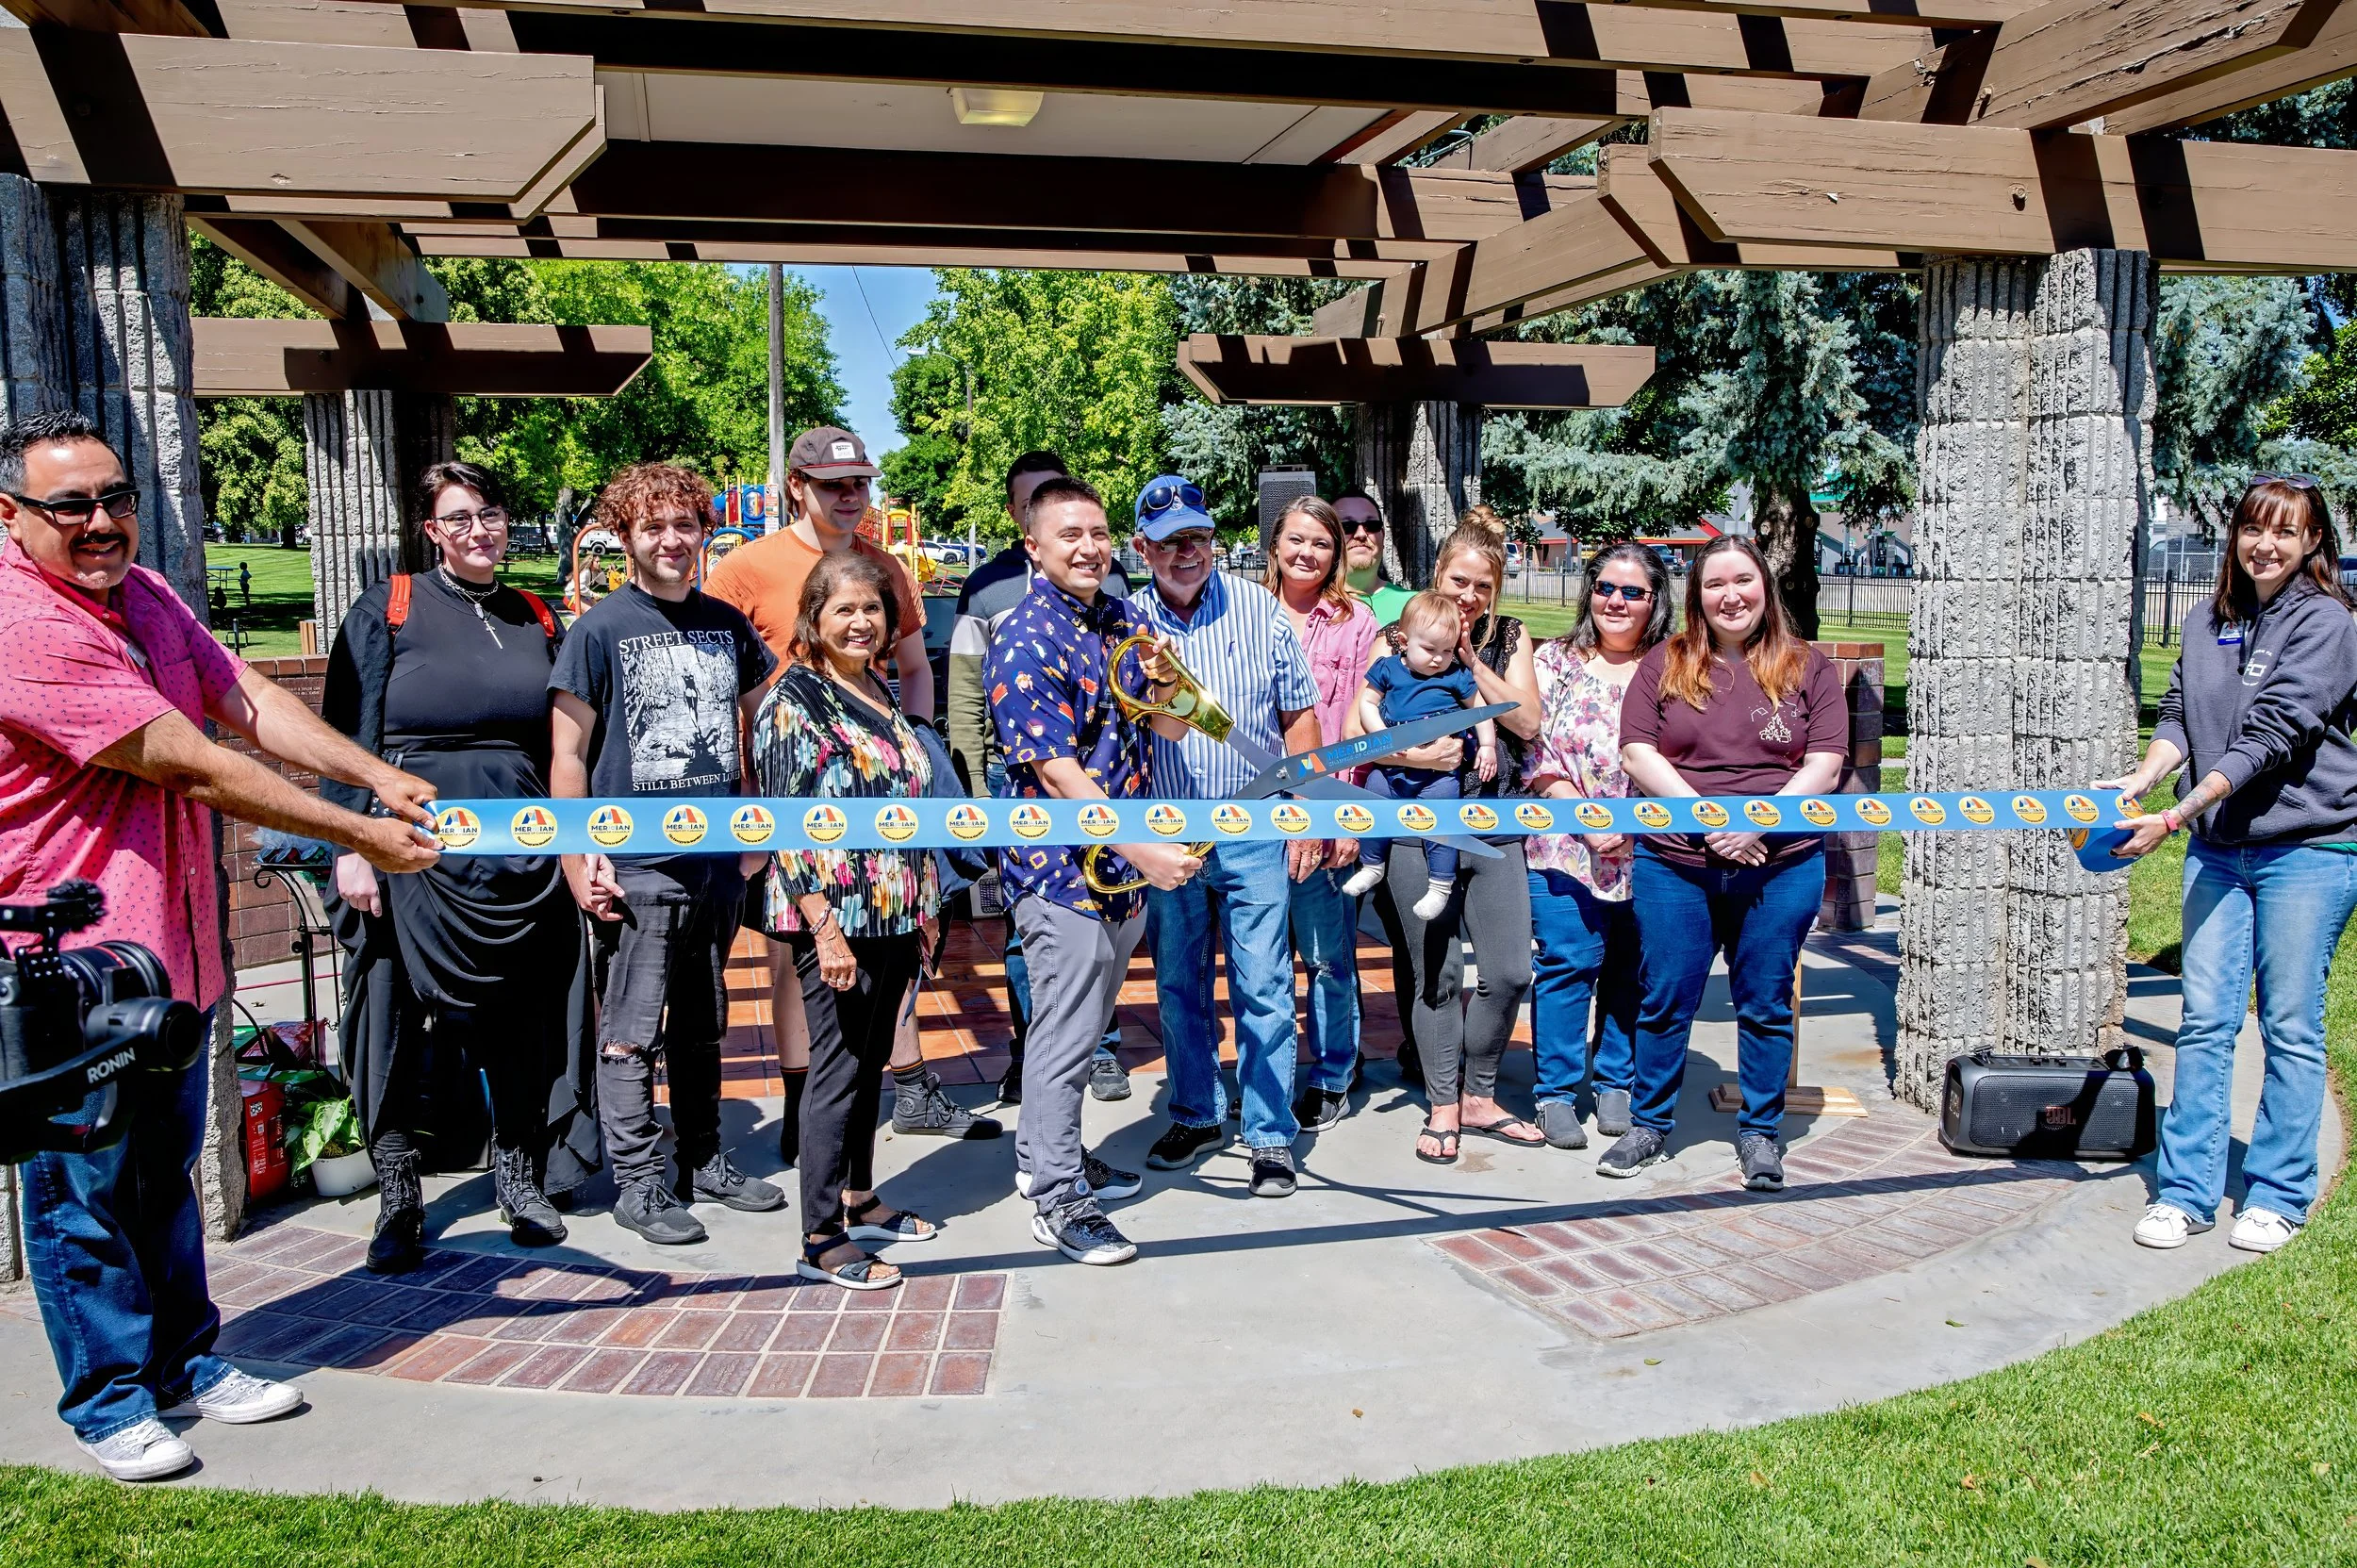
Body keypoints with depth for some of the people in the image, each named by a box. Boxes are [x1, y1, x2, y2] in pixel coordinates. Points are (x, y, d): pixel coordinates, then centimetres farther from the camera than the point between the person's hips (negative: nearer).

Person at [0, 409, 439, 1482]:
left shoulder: (146, 596, 10)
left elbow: (247, 701, 7)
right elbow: (194, 769, -22)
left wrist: (377, 775, -7)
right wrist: (358, 834, -19)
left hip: (167, 949, 9)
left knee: (164, 1170, 19)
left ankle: (184, 1364, 33)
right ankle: (109, 1402, 21)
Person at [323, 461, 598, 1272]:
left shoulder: (537, 621, 12)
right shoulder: (387, 610, 1)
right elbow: (348, 739, -3)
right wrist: (353, 846, -10)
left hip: (522, 856, 3)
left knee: (524, 1022, 9)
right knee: (405, 1022, 1)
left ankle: (518, 1178, 25)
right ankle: (398, 1201, 14)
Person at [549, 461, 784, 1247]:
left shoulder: (726, 623, 9)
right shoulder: (598, 629, -5)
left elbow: (759, 727, 19)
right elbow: (567, 757, -6)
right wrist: (581, 861, -11)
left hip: (718, 861, 5)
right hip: (637, 866, -5)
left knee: (703, 1024, 16)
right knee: (632, 1033, 2)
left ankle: (703, 1159, 29)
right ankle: (637, 1182, 14)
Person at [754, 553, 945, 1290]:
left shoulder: (880, 693, 13)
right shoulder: (795, 699, -11)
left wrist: (924, 906, 17)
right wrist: (825, 929, -21)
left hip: (893, 916, 8)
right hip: (837, 918, -8)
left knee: (871, 1061, 16)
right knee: (838, 1069, -2)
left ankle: (860, 1200, 31)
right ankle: (820, 1241, 8)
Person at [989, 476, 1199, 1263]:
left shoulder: (1119, 619, 8)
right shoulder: (1025, 639, -16)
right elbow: (1057, 771, -21)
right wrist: (1142, 849, -25)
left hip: (1126, 864, 8)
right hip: (1064, 867, -8)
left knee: (1084, 1027, 20)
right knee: (1064, 1036, 1)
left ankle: (1047, 1156, 36)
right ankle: (1057, 1200, 13)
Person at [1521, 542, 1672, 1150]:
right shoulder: (1554, 662, 3)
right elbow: (1537, 758, -2)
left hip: (1647, 849, 2)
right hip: (1567, 845, -2)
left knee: (1630, 969, 8)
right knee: (1567, 962, -3)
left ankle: (1618, 1083, 24)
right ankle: (1557, 1092, 9)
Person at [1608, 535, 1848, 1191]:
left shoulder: (1807, 668, 5)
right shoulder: (1665, 664, 6)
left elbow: (1825, 765, -1)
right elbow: (1637, 752, -2)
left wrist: (1757, 822, -15)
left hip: (1782, 866, 0)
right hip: (1674, 864, 0)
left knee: (1767, 1003, 8)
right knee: (1666, 1000, 7)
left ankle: (1759, 1131, 24)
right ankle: (1649, 1124, 22)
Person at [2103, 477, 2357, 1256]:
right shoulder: (2207, 622, 9)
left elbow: (2271, 736, -18)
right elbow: (2180, 717, 8)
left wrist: (2175, 817, -24)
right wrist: (2142, 777, -13)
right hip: (2217, 848, 5)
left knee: (2291, 1025, 4)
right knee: (2205, 1020, 3)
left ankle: (2277, 1195, 16)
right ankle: (2186, 1191, 10)